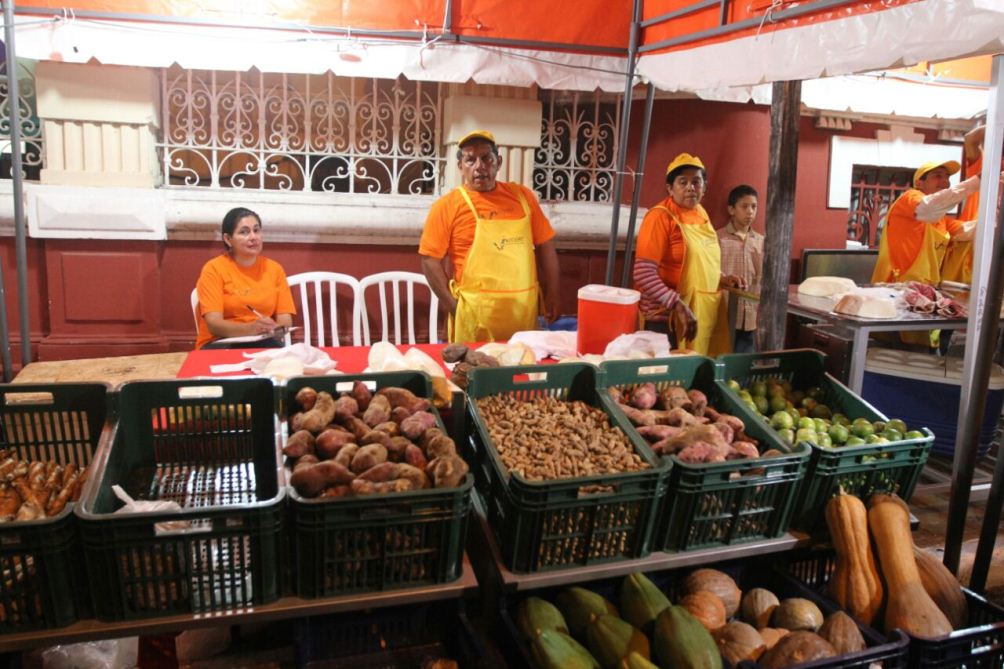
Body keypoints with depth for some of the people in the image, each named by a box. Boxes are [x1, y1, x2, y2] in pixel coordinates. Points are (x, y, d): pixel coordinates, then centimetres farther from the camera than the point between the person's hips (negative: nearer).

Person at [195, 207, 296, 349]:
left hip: (262, 342, 3)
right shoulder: (214, 269, -3)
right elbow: (214, 324, -13)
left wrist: (271, 328, -22)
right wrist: (251, 328, -32)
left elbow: (285, 320, 2)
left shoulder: (274, 269, 8)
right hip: (220, 343, -3)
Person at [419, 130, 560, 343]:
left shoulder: (522, 195, 8)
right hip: (475, 315, -3)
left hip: (524, 313, 4)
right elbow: (431, 259, -4)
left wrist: (552, 295, 7)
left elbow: (545, 246, 12)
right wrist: (454, 307, -9)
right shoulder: (447, 205, -3)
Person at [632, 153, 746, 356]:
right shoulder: (661, 217, -12)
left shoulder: (701, 214, 11)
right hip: (668, 318, -7)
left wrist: (721, 279, 7)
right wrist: (678, 306, -23)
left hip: (704, 315, 7)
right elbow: (644, 274, -20)